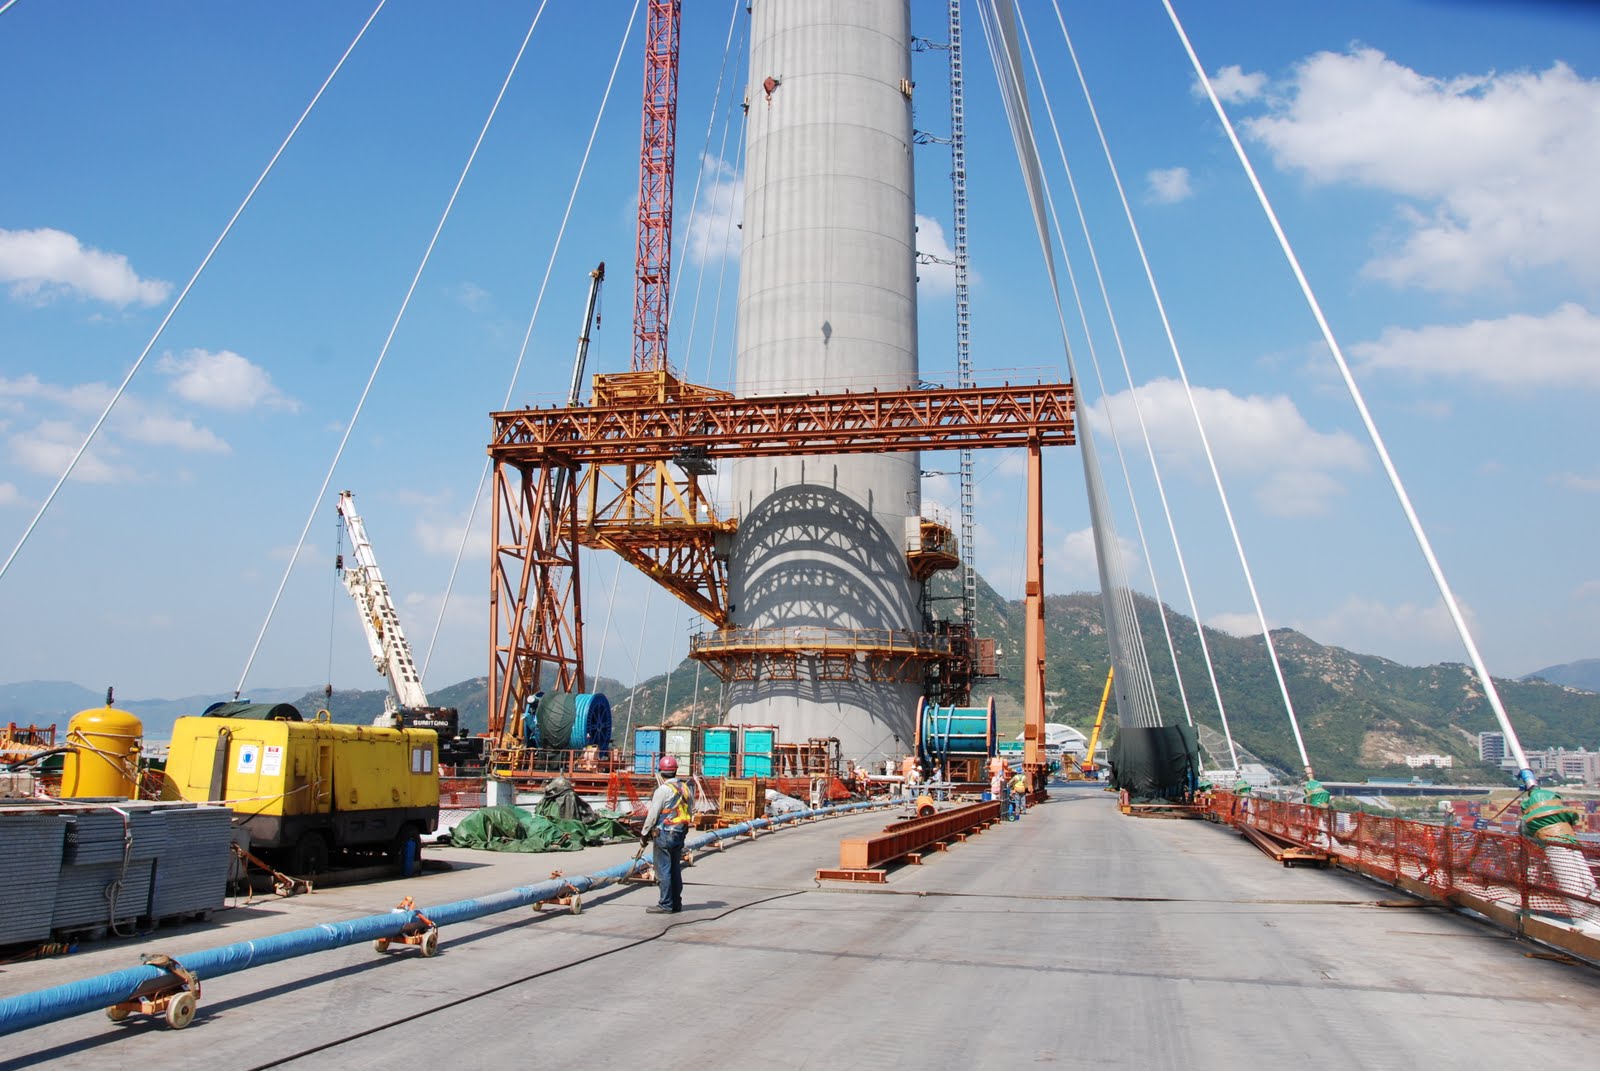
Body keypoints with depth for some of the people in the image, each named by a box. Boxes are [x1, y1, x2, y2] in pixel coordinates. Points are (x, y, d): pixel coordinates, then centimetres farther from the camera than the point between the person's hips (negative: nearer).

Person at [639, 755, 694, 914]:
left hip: (664, 835, -8)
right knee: (675, 869, 14)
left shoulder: (663, 790, -14)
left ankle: (666, 905, 0)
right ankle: (676, 903, 18)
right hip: (680, 834, 8)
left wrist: (644, 833, -2)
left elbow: (653, 815, -13)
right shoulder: (685, 788, 8)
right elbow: (690, 812, 14)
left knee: (664, 870, -2)